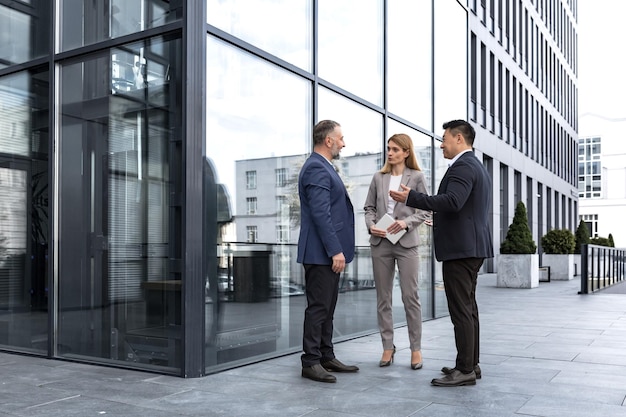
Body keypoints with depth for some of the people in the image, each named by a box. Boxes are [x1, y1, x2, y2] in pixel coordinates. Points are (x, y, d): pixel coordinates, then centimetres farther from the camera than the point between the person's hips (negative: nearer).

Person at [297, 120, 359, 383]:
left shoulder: (323, 167, 19)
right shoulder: (317, 168, -14)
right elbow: (320, 214, -22)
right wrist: (335, 250, -23)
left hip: (328, 253, 11)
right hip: (321, 253, -11)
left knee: (326, 308, 14)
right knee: (318, 307, -4)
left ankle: (326, 357, 22)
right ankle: (311, 362, 3)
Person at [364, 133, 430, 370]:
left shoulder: (416, 177, 1)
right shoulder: (378, 177, 9)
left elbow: (425, 211, 0)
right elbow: (369, 208, 11)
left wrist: (406, 222, -15)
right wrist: (371, 225, -7)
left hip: (406, 243, -3)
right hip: (380, 243, 3)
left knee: (410, 296, -3)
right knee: (383, 297, 6)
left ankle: (416, 348, 8)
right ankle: (387, 347, 16)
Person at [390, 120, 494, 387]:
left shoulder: (463, 166, -13)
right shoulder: (477, 167, 20)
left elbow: (452, 201, -28)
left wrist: (411, 198, -25)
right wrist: (442, 220, 29)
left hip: (460, 247, -11)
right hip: (471, 246, 11)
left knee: (461, 309, -7)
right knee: (468, 307, 13)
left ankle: (465, 370, -3)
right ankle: (470, 364, 20)